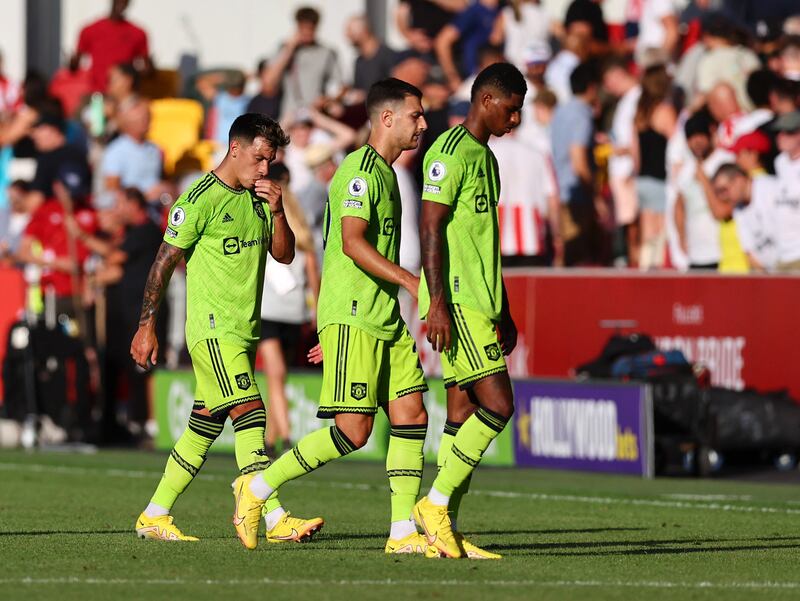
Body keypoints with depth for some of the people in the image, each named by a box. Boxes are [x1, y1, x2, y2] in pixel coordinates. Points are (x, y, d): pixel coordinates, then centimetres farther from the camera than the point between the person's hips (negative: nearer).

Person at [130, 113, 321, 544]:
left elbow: (284, 255, 12)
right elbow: (164, 261, -7)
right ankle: (273, 518, -22)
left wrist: (276, 212, -6)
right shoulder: (201, 198, -10)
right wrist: (146, 325, -7)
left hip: (244, 330, 8)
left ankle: (155, 516, 17)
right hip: (212, 327, -8)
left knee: (205, 425, 10)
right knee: (250, 414, -17)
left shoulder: (259, 198, 12)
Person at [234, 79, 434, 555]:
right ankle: (258, 488, 1)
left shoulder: (384, 173, 20)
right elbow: (352, 242, -23)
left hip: (386, 319, 9)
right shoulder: (360, 169, -11)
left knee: (412, 416, 1)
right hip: (353, 318, -9)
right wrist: (411, 281, -27)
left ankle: (404, 532, 2)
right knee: (353, 430, -11)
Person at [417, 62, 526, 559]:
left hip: (480, 303, 10)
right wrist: (437, 301, -22)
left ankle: (446, 532, 6)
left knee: (464, 415, 6)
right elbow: (430, 226, -16)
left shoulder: (485, 157, 21)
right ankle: (437, 504, -8)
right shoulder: (451, 151, -9)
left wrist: (504, 312, 27)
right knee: (497, 405, -14)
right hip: (456, 302, -10)